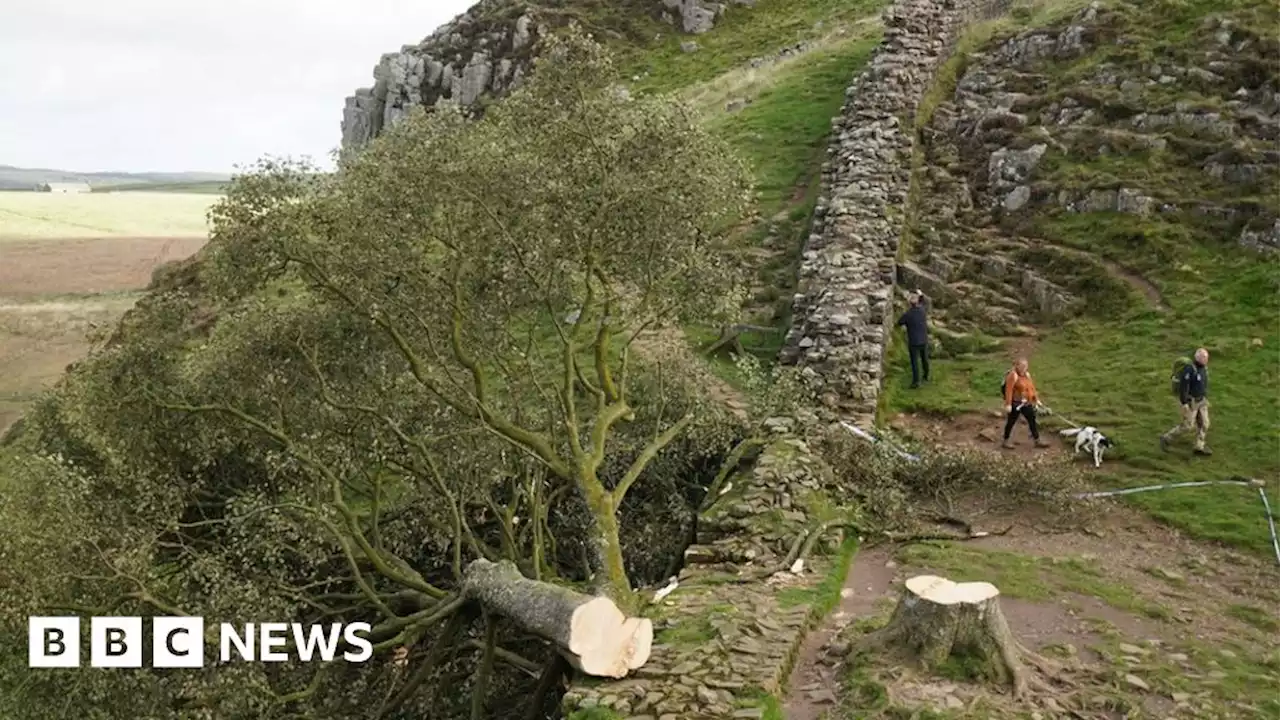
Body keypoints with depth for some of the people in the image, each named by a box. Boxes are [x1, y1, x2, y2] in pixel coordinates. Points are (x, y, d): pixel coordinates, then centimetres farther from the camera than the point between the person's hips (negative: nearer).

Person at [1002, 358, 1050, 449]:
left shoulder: (1027, 374, 8)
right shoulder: (1013, 375, -17)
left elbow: (1032, 387, 16)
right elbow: (1009, 390, -21)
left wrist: (1036, 399, 17)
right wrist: (1008, 404, -24)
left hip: (1027, 403, 8)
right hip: (1016, 403, -8)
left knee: (1032, 420, 12)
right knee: (1011, 422, 3)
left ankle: (1037, 441, 22)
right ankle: (1005, 441, 15)